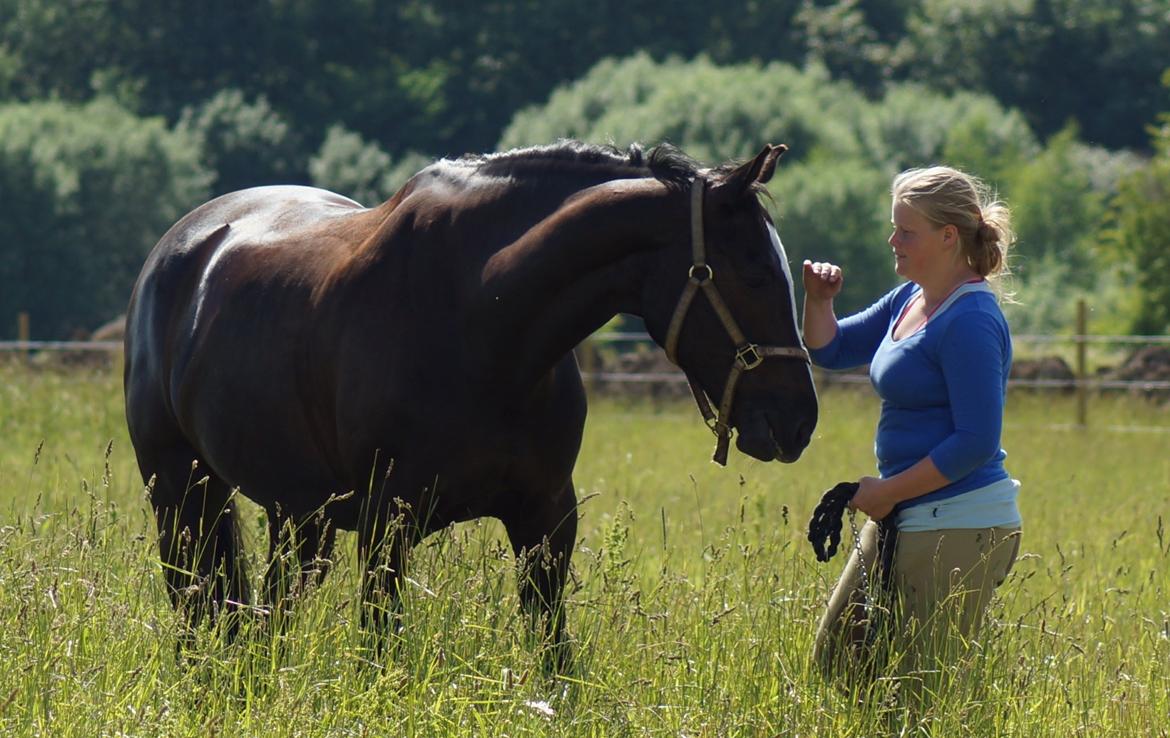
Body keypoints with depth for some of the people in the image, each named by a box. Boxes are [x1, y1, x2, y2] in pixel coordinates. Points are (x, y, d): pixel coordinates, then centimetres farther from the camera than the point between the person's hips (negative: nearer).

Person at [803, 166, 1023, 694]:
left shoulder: (970, 322, -19)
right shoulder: (910, 299, 10)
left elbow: (976, 442, -23)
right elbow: (831, 350, 22)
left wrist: (888, 491, -18)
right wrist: (818, 301, 1)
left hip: (958, 529, -10)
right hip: (904, 521, 10)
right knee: (835, 659, 16)